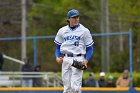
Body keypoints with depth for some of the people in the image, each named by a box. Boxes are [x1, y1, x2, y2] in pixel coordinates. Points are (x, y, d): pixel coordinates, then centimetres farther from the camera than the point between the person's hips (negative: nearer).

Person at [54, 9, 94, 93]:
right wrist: (57, 57, -2)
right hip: (65, 59, 3)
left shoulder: (84, 31, 3)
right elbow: (58, 47, 18)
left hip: (78, 59, -3)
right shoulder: (62, 31, 11)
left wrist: (86, 60, -11)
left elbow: (90, 48, 4)